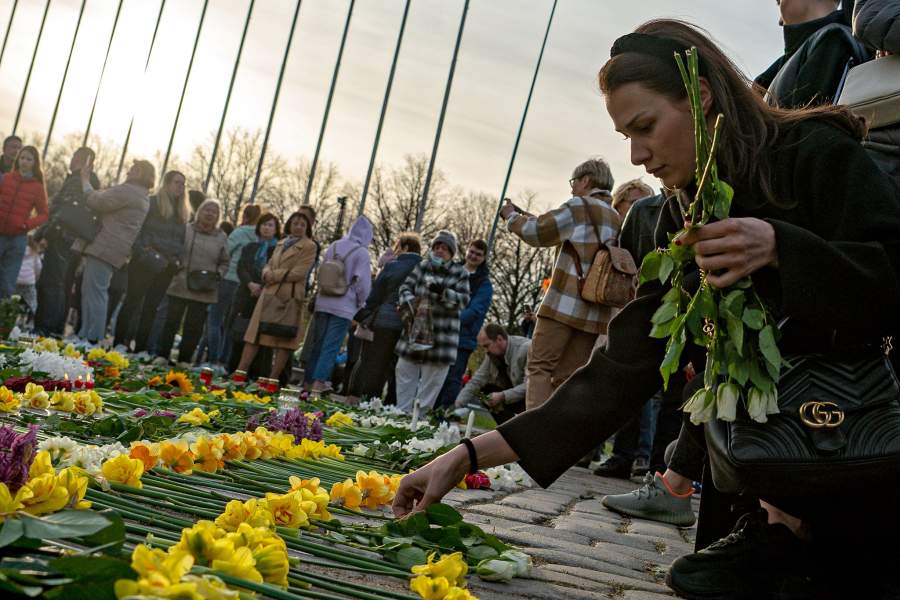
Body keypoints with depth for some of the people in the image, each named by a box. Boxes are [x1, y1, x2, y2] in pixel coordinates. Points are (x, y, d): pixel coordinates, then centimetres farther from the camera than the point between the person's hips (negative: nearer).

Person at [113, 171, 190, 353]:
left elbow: (183, 240, 18)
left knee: (151, 306, 7)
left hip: (167, 267, 5)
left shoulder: (183, 212, 14)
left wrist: (179, 259, 4)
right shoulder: (152, 203, -4)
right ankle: (119, 343, 4)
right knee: (133, 301, 0)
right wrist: (142, 252, -16)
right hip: (145, 263, -5)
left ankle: (140, 347, 11)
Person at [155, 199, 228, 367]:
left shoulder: (222, 238, 6)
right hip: (180, 286, -1)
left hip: (204, 291, 1)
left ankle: (184, 359, 14)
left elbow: (224, 263, 12)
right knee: (171, 322, 3)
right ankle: (162, 355, 12)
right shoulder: (186, 229, 1)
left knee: (194, 327, 5)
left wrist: (217, 275, -4)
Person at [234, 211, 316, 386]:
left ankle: (273, 378, 2)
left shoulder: (309, 246, -2)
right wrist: (267, 273, -5)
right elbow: (269, 265, 18)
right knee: (254, 334, 4)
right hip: (269, 293, 6)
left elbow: (298, 273, -12)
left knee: (283, 340, -2)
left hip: (289, 296, -6)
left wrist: (274, 276, -10)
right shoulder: (281, 243, 19)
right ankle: (240, 372, 6)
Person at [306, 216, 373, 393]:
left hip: (323, 303, 5)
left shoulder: (333, 247, 5)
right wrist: (360, 304, 4)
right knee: (331, 346, -1)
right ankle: (319, 381, -4)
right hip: (344, 306, -5)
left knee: (319, 343, 13)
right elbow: (363, 283, -12)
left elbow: (320, 272, 14)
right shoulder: (362, 253, -11)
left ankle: (310, 379, 19)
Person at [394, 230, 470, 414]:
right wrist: (409, 302, -18)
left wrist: (443, 293, -23)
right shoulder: (421, 266, 7)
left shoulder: (460, 273, 1)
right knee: (405, 371, 8)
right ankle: (402, 411, 18)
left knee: (432, 378, 0)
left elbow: (463, 299, -7)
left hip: (442, 334, -3)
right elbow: (405, 287, 3)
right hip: (416, 328, 3)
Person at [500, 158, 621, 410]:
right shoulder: (616, 219, 21)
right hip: (596, 311, 7)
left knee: (540, 368, -4)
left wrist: (512, 216, 20)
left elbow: (537, 232, 2)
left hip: (565, 303, -7)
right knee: (567, 378, 7)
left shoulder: (580, 206, -1)